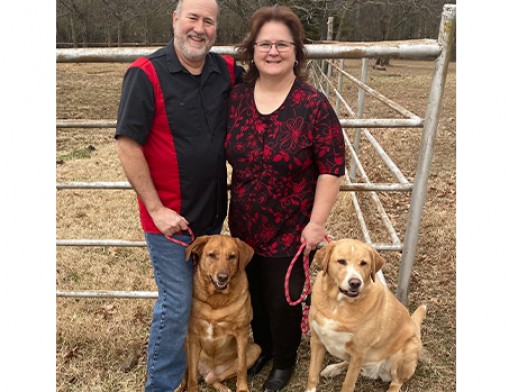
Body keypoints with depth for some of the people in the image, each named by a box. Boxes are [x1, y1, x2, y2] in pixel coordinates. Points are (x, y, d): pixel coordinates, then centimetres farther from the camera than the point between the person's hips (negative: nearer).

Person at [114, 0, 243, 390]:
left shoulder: (228, 71, 0)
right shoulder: (146, 74, -15)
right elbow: (128, 145, -16)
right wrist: (157, 209, -17)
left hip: (212, 211, 6)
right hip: (170, 215, -5)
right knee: (177, 303, 4)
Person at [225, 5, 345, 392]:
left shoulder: (314, 105, -16)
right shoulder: (236, 97, -2)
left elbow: (331, 169, -13)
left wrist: (317, 222, -15)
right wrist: (229, 209, 10)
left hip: (290, 231, -4)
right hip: (243, 226, 4)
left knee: (282, 300, 13)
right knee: (253, 293, 22)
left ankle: (284, 361, 42)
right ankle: (262, 346, 50)